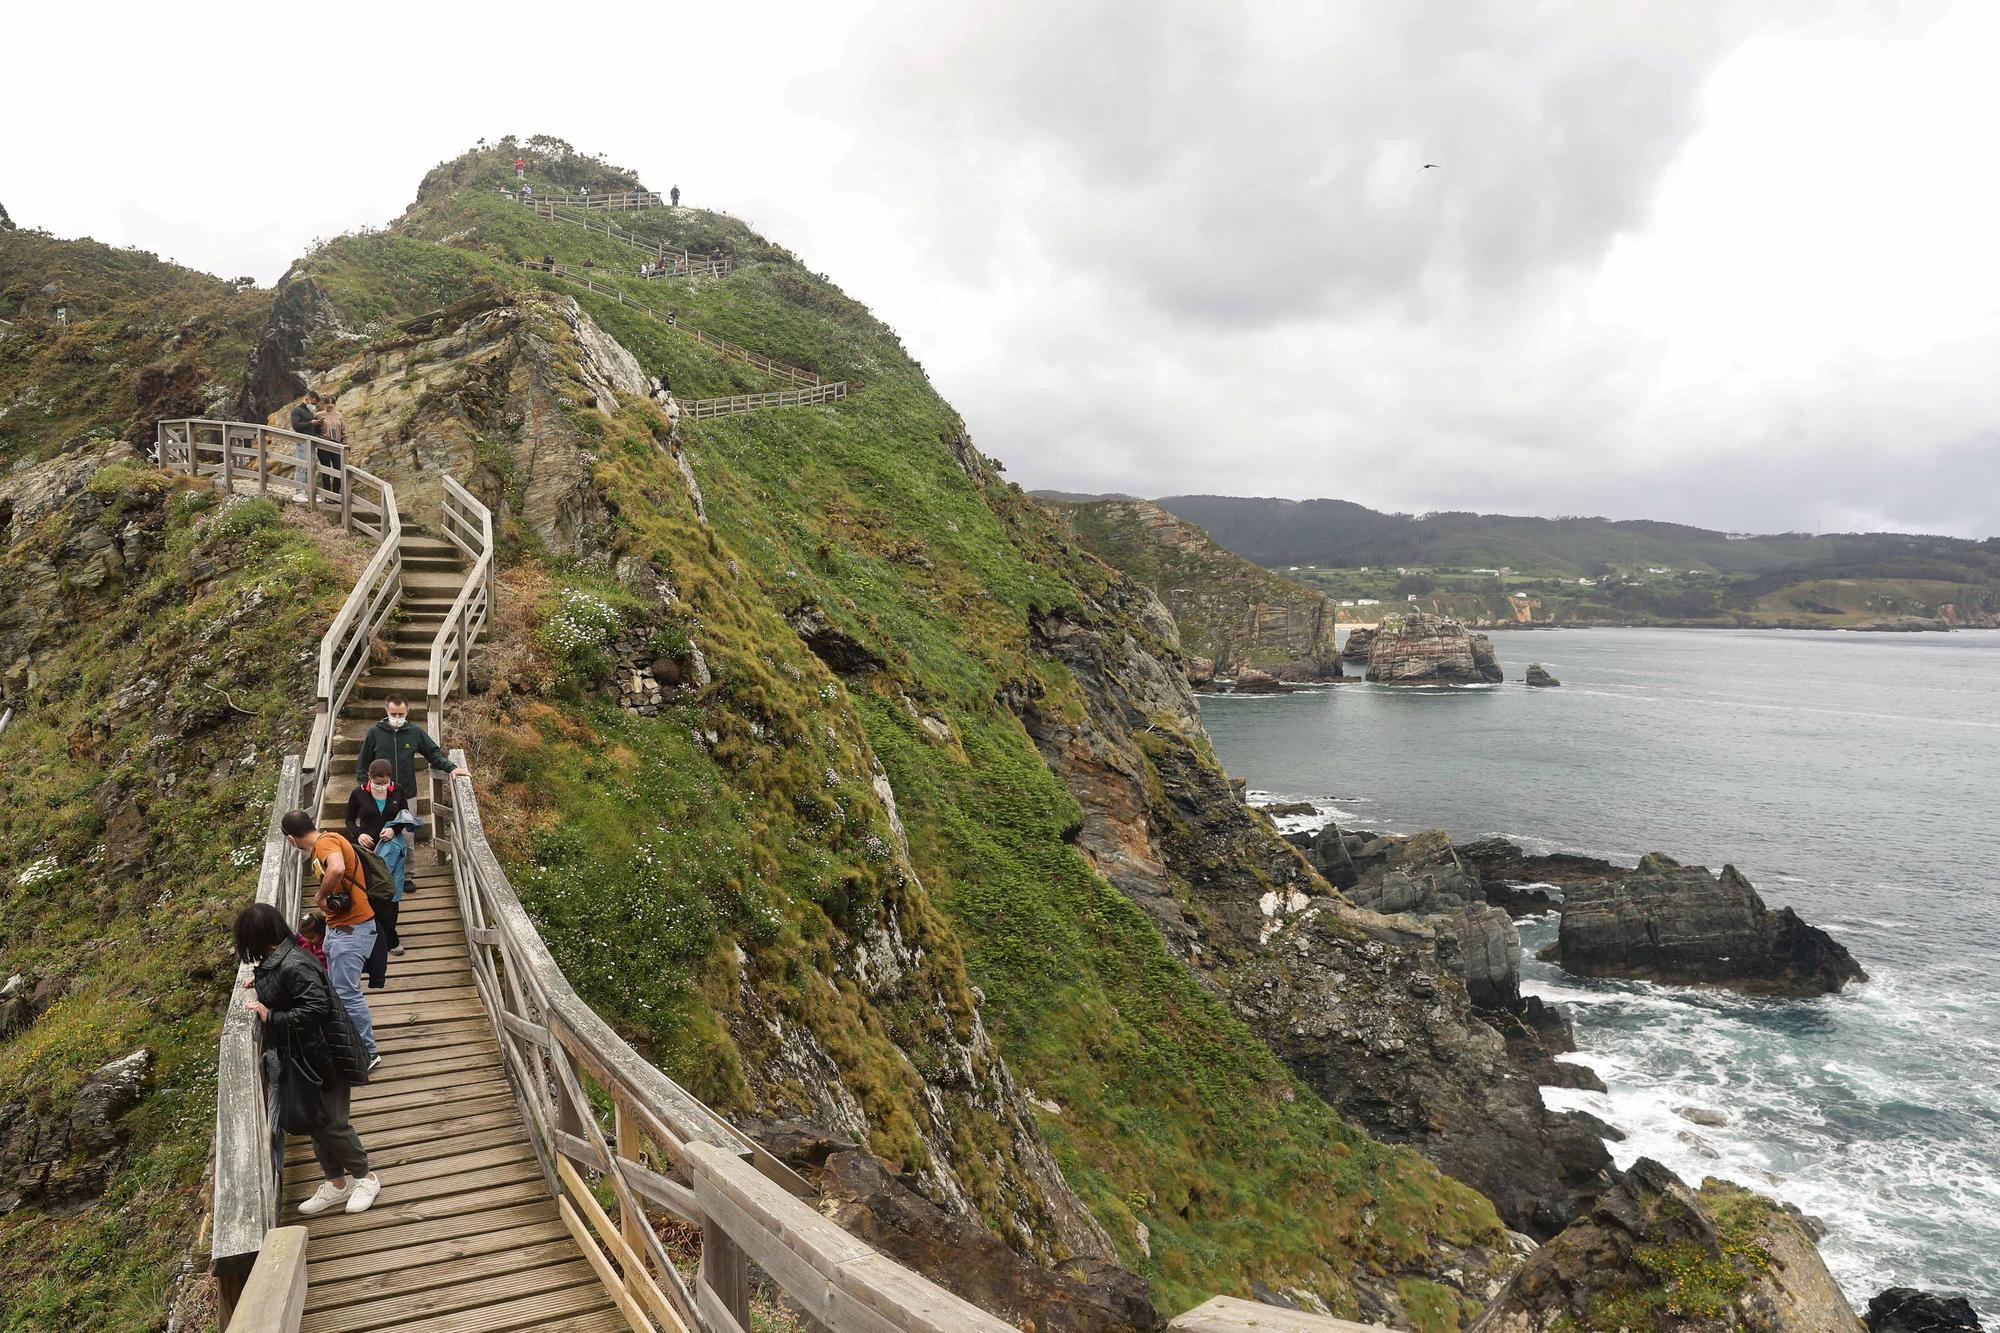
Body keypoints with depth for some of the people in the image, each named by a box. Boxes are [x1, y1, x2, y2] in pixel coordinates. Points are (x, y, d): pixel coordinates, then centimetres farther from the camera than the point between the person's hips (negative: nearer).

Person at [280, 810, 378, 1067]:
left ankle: (368, 1053, 2)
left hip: (352, 929, -10)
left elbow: (337, 869, -38)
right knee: (337, 989, 18)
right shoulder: (322, 843, 13)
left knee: (346, 992, -6)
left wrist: (319, 896, -23)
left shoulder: (326, 842, -18)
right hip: (338, 926, 10)